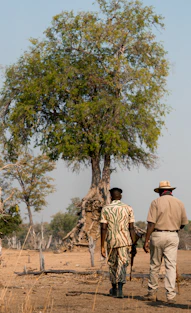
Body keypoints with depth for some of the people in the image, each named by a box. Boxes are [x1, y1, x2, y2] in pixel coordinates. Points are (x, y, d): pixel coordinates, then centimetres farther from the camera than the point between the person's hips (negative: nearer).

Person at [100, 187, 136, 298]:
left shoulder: (106, 209, 2)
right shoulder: (128, 208, 2)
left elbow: (103, 228, -3)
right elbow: (131, 228, -2)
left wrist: (102, 246, 0)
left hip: (111, 241, 1)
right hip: (125, 241, -1)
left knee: (113, 265, 17)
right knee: (122, 265, -3)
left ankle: (114, 289, 30)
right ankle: (119, 289, -21)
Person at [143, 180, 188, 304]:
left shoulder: (156, 202, -4)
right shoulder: (179, 203, 6)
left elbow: (151, 223, -10)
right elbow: (183, 223, 12)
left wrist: (146, 241, -8)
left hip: (157, 235, -2)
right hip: (173, 236, 2)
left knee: (155, 265, 9)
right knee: (171, 266, 0)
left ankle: (152, 293, 16)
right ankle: (171, 295, -7)